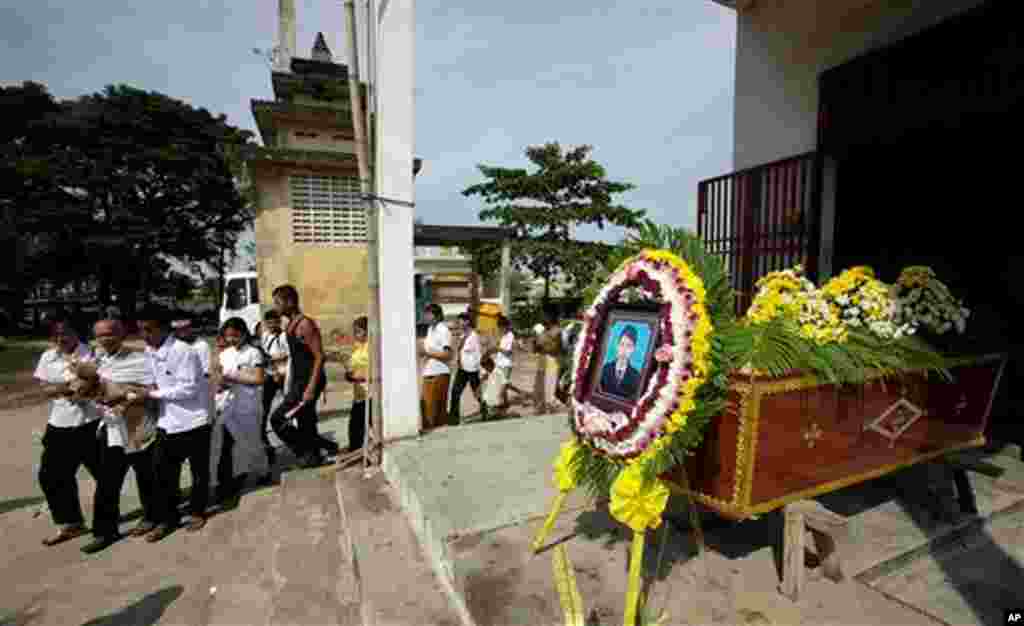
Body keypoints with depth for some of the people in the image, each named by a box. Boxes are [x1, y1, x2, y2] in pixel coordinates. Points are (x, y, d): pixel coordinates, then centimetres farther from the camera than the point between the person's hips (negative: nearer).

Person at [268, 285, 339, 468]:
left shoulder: (305, 324, -15)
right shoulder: (290, 326, 13)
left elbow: (320, 357, -20)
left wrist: (311, 388, -24)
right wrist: (291, 386, 20)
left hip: (309, 382, -9)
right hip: (299, 382, 9)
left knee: (277, 420, -5)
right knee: (306, 426, 13)